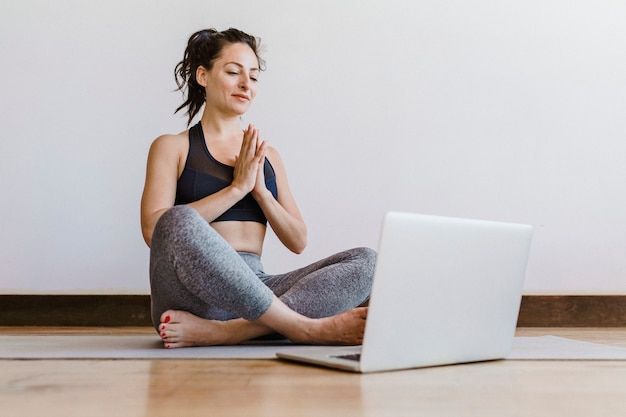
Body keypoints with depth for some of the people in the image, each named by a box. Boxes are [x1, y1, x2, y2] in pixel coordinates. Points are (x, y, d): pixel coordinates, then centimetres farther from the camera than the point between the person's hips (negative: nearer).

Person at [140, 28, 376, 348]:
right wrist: (237, 188, -9)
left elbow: (298, 241, 15)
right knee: (178, 222, -36)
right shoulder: (173, 147, 10)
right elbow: (153, 229, -8)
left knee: (364, 260, -17)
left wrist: (260, 190, -1)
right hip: (193, 293, -4)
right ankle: (307, 328, -30)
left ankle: (218, 333, -34)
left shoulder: (267, 156, 22)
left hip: (253, 291, 5)